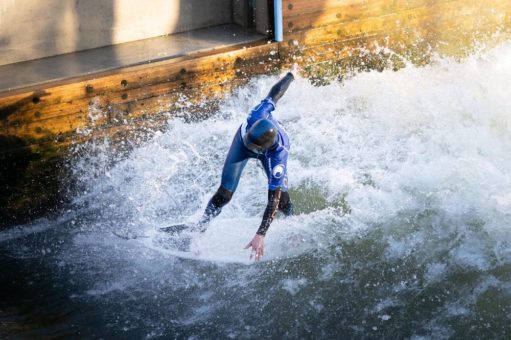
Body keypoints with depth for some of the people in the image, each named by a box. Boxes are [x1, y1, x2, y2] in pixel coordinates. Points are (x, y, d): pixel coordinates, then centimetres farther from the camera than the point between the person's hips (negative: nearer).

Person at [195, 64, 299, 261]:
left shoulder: (279, 155, -47)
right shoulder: (259, 115, -45)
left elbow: (274, 198, -46)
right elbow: (276, 92, -24)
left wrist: (260, 235, -51)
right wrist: (291, 75, -2)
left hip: (270, 154, -2)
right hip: (241, 142, 2)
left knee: (281, 200, -11)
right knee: (224, 195, -10)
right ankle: (199, 231, 4)